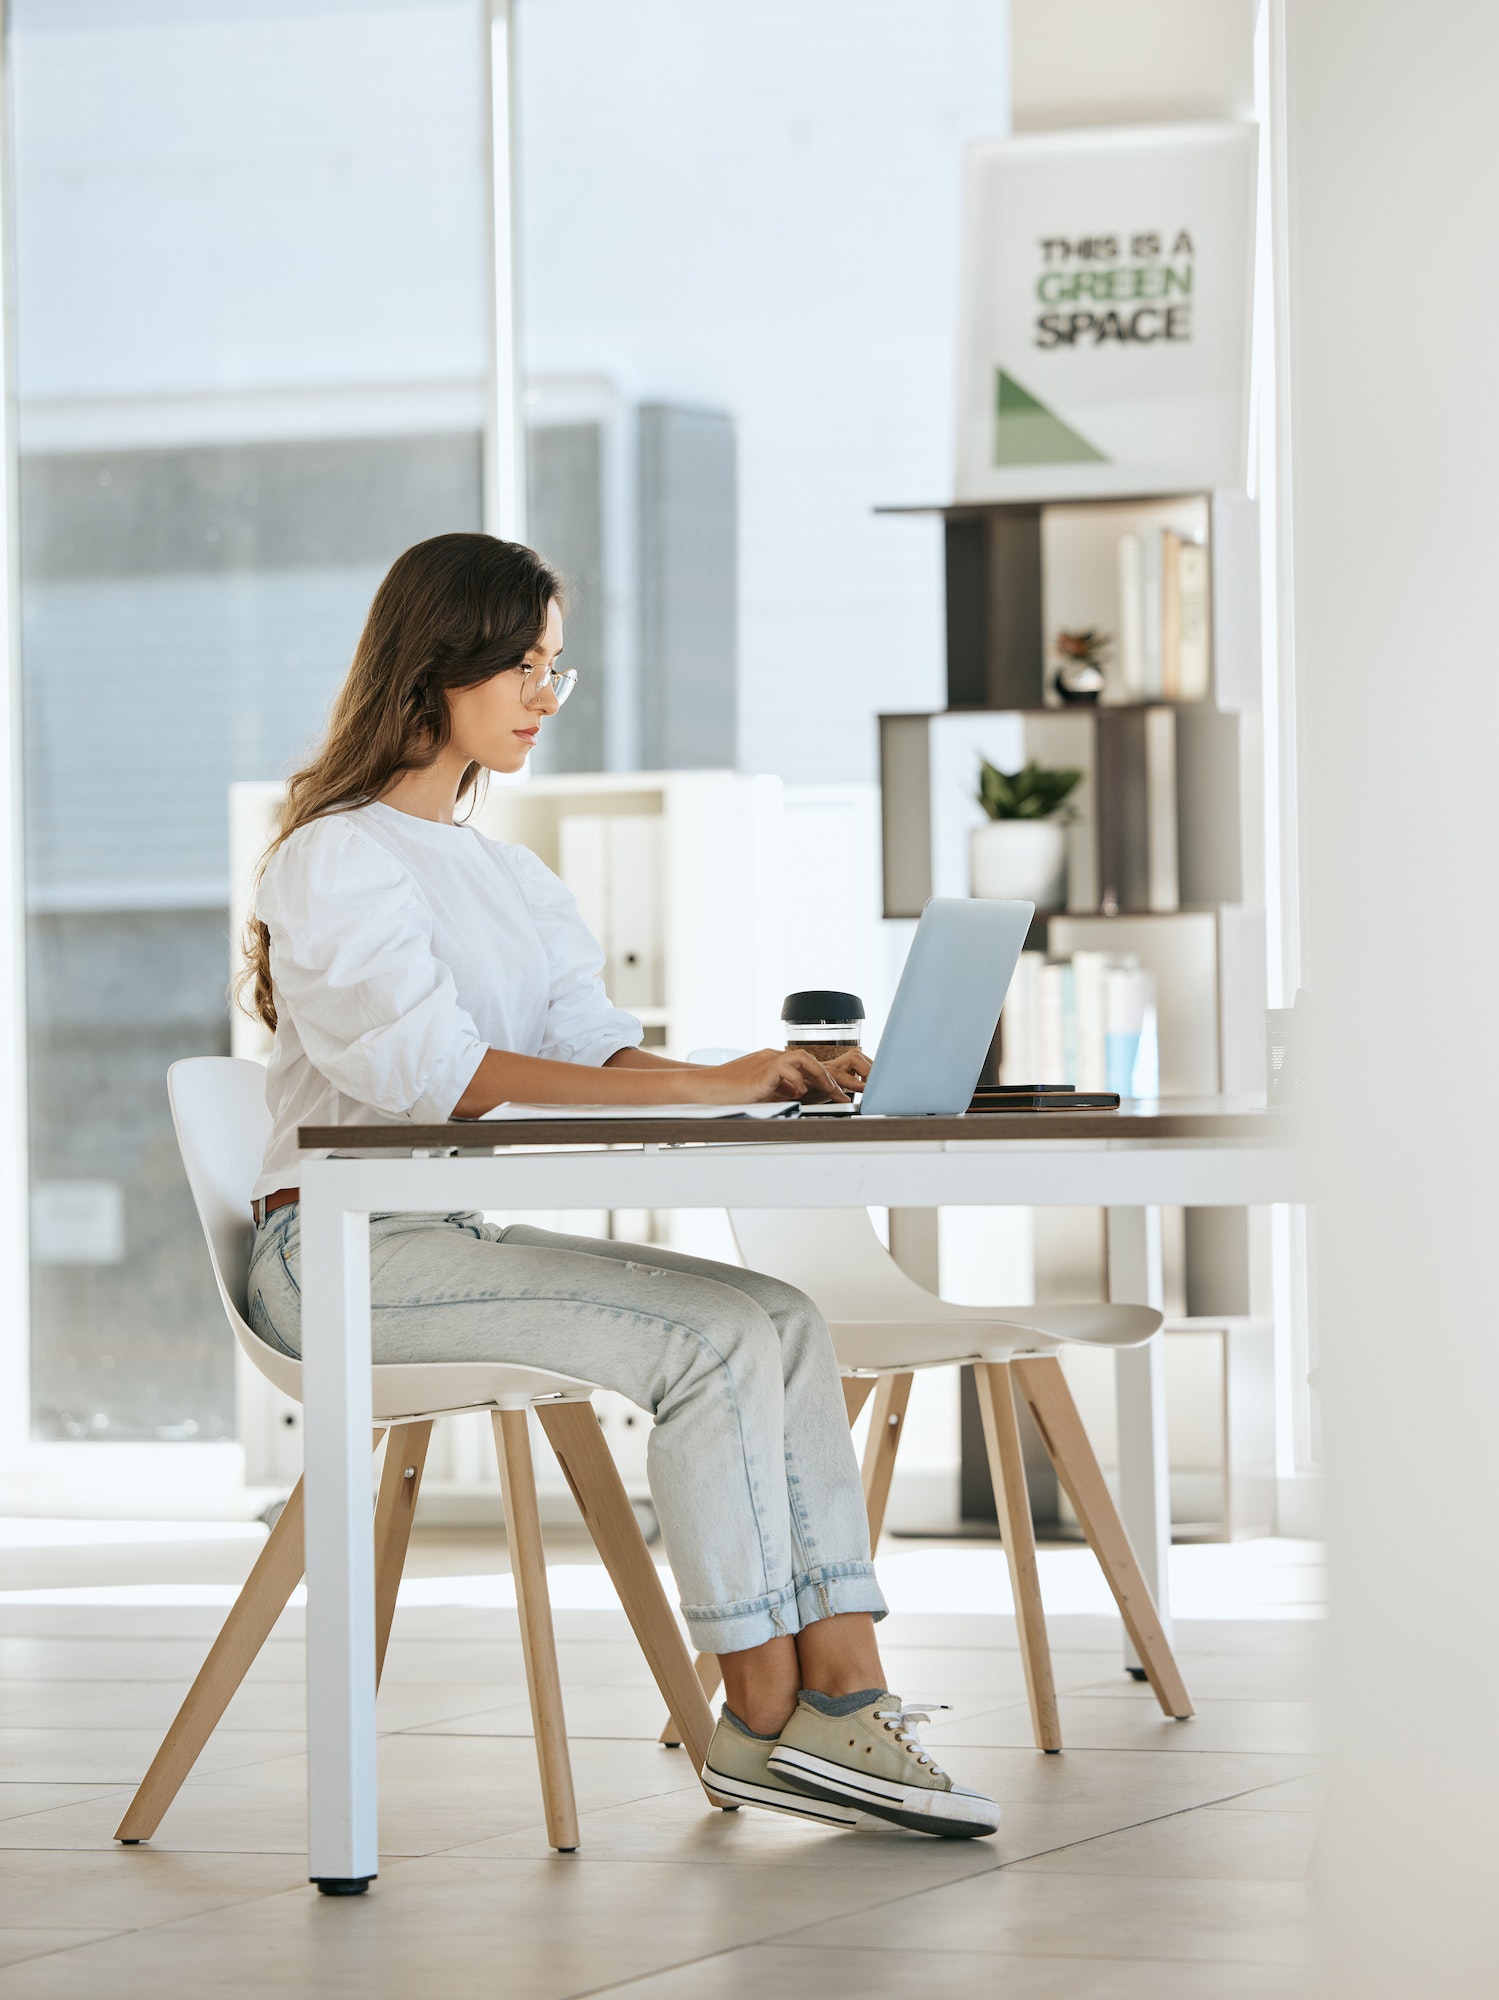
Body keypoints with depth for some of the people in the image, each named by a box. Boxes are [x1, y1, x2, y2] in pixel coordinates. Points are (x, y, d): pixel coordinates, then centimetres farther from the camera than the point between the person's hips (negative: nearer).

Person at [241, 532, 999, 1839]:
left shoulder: (510, 878, 20)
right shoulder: (335, 861, -8)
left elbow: (599, 1052, 7)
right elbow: (441, 1073, -21)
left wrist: (772, 1082, -13)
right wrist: (702, 1090, -26)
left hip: (465, 1239, 8)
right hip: (340, 1253, -8)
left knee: (785, 1321, -12)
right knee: (714, 1337, -23)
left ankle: (841, 1692, -20)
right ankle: (764, 1719, -18)